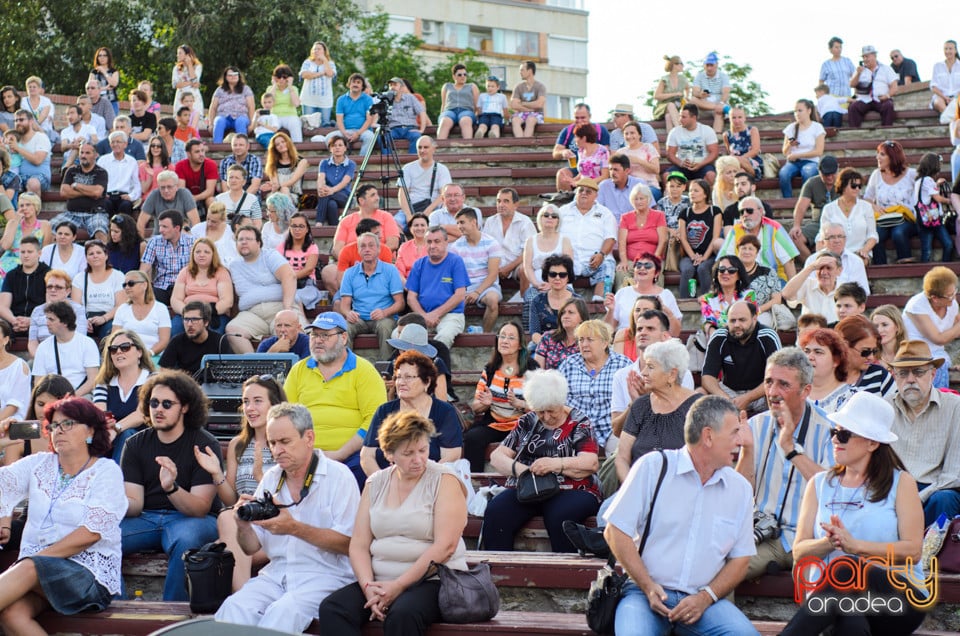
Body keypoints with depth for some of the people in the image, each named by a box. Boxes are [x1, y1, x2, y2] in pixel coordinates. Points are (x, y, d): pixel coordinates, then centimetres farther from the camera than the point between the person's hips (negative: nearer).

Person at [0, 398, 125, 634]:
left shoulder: (106, 471, 0)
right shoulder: (39, 464, 16)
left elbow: (91, 533, -12)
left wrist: (40, 556, -15)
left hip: (89, 573, -4)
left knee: (29, 568, -35)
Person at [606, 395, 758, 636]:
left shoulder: (740, 489, 11)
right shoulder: (653, 466, 1)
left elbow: (740, 558, 12)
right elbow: (616, 531, -1)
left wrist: (705, 597, -6)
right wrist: (648, 586, -10)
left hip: (702, 599, 3)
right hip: (646, 591, -3)